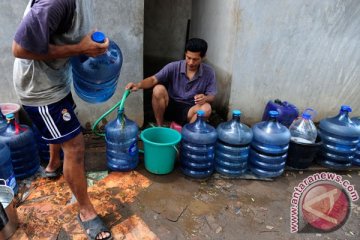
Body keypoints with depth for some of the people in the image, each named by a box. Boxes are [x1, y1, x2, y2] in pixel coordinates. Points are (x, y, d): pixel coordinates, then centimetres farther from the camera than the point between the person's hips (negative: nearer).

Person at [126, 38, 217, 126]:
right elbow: (154, 79, -18)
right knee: (158, 89, -29)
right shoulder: (173, 67, -11)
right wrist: (138, 85, -39)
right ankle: (159, 127, -11)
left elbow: (212, 96, -5)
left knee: (206, 108, -32)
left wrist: (205, 98, -30)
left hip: (189, 110, 0)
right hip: (170, 106, 1)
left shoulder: (209, 72, -8)